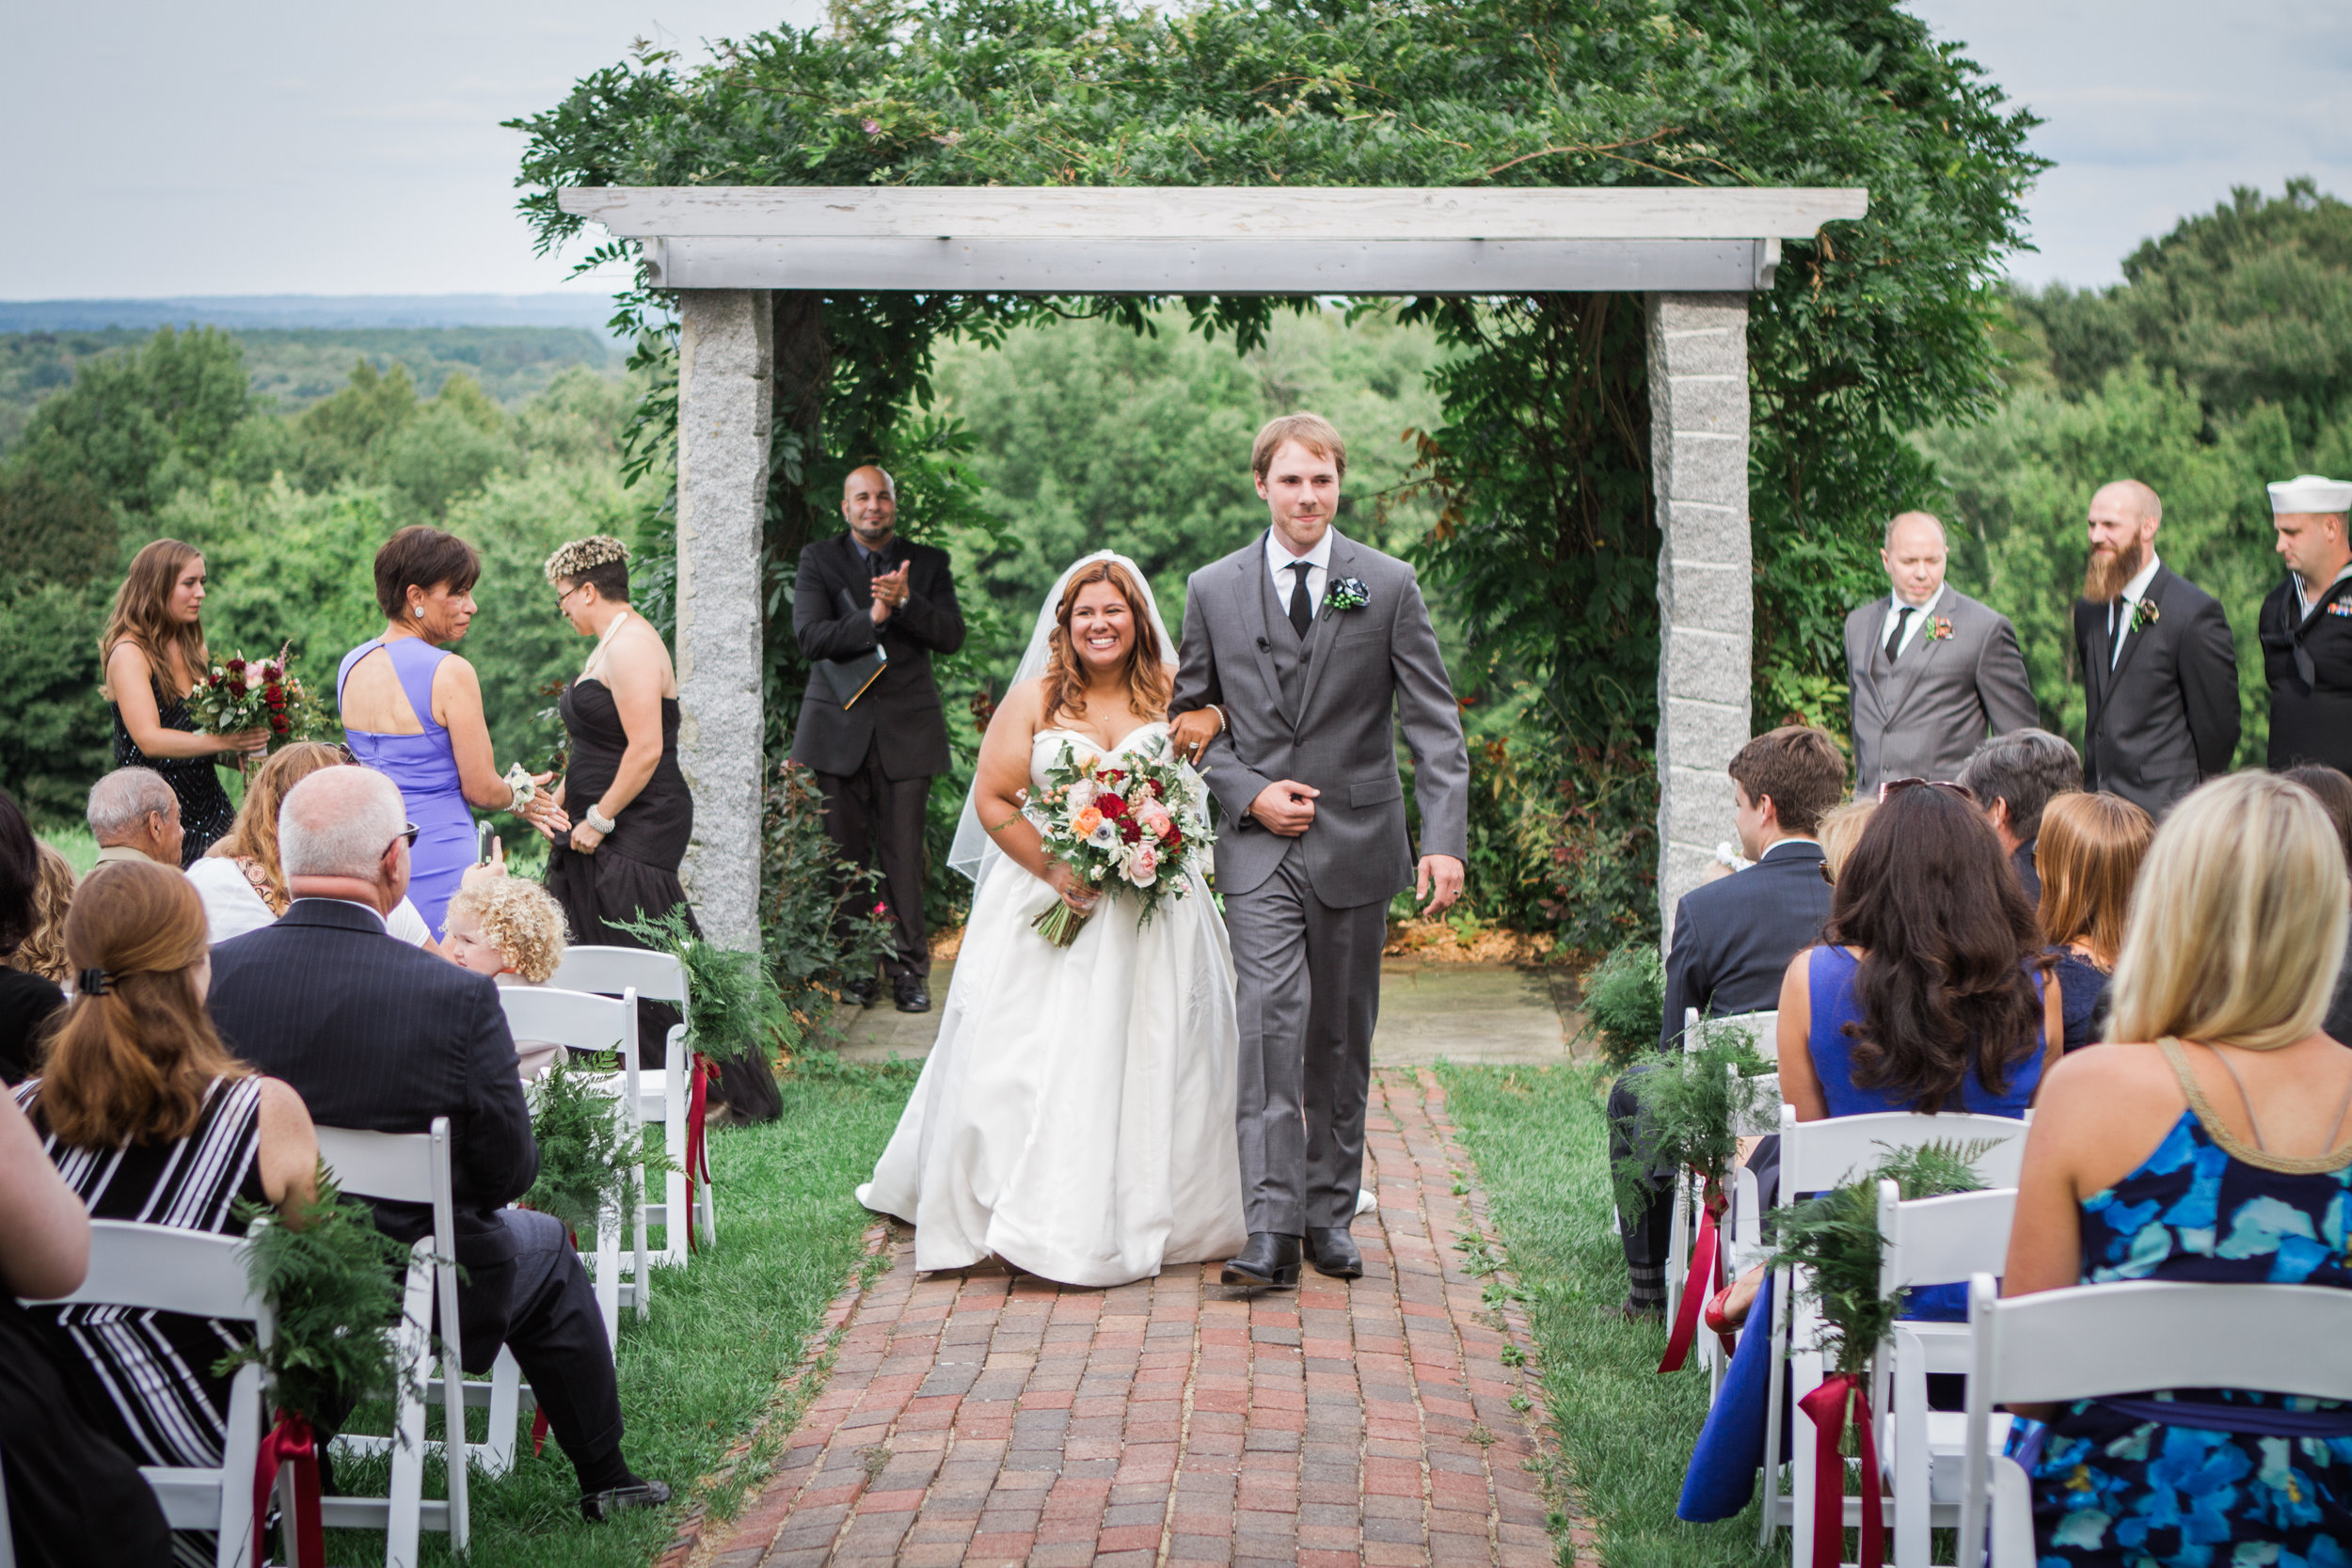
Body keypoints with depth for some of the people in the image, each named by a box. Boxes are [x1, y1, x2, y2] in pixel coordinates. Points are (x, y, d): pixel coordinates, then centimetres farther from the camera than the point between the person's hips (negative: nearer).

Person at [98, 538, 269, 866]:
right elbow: (149, 739, -18)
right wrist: (225, 742, -24)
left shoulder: (194, 650, 15)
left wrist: (242, 752, -2)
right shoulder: (129, 653, -7)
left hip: (209, 809, 6)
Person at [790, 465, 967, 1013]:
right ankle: (850, 965, 10)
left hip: (906, 731, 0)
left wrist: (906, 602, -16)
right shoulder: (818, 560, 6)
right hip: (839, 728, 0)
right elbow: (810, 637, -7)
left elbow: (952, 636, 0)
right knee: (842, 853, 1)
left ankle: (908, 968, 5)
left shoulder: (928, 563, 10)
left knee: (904, 854, -2)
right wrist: (873, 619, -18)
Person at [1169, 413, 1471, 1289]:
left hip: (1357, 844, 1)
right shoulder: (1212, 591, 5)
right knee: (1273, 1019, -15)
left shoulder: (1389, 587, 1)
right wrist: (1248, 792, -7)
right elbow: (1192, 717, 11)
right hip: (1258, 847, -1)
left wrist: (1445, 839, -14)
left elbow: (1433, 724, -3)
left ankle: (1329, 1214, 21)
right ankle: (1272, 1228, -18)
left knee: (1342, 1037, 9)